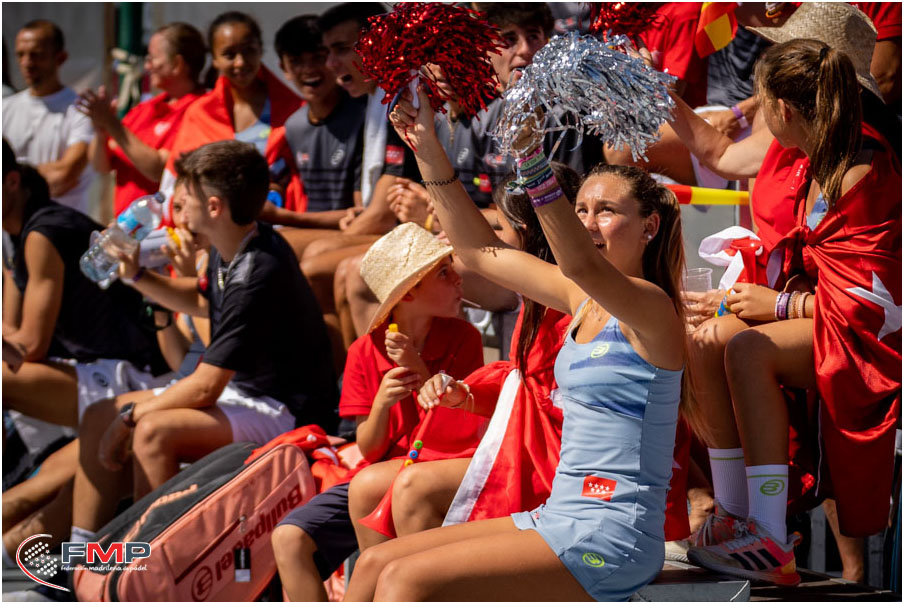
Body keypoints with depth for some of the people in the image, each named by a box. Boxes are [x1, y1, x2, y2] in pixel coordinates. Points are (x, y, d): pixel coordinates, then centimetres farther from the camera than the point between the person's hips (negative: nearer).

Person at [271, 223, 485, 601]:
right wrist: (381, 404, -19)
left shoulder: (463, 339, -1)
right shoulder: (365, 352, 4)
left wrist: (418, 370, -15)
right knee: (289, 538, -18)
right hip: (381, 474, 3)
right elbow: (369, 449, 3)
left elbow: (465, 434, -7)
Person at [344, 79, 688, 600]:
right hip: (560, 518, 9)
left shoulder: (650, 307, -11)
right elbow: (482, 250, 19)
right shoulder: (583, 301, 14)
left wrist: (531, 153, -41)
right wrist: (428, 149, 11)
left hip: (610, 539, -9)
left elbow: (581, 263, -31)